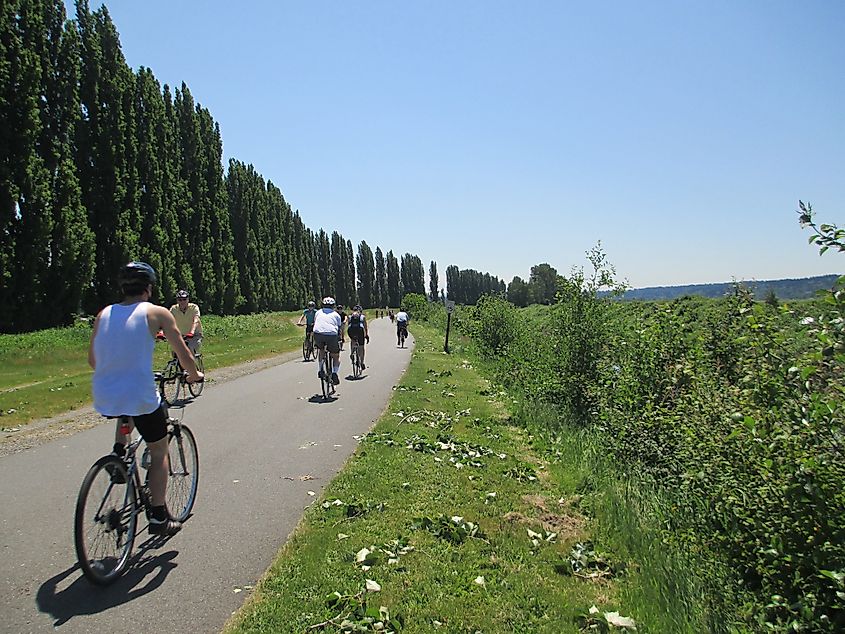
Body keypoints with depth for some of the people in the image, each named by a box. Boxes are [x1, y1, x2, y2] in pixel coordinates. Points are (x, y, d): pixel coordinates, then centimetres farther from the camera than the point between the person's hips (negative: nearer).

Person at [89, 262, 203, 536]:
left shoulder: (104, 314, 10)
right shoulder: (157, 312, -2)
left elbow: (92, 360, 19)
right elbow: (184, 355, -1)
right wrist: (194, 376, 18)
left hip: (103, 398, 5)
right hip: (140, 396, -5)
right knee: (159, 452, 16)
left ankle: (119, 454, 23)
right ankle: (158, 516, 16)